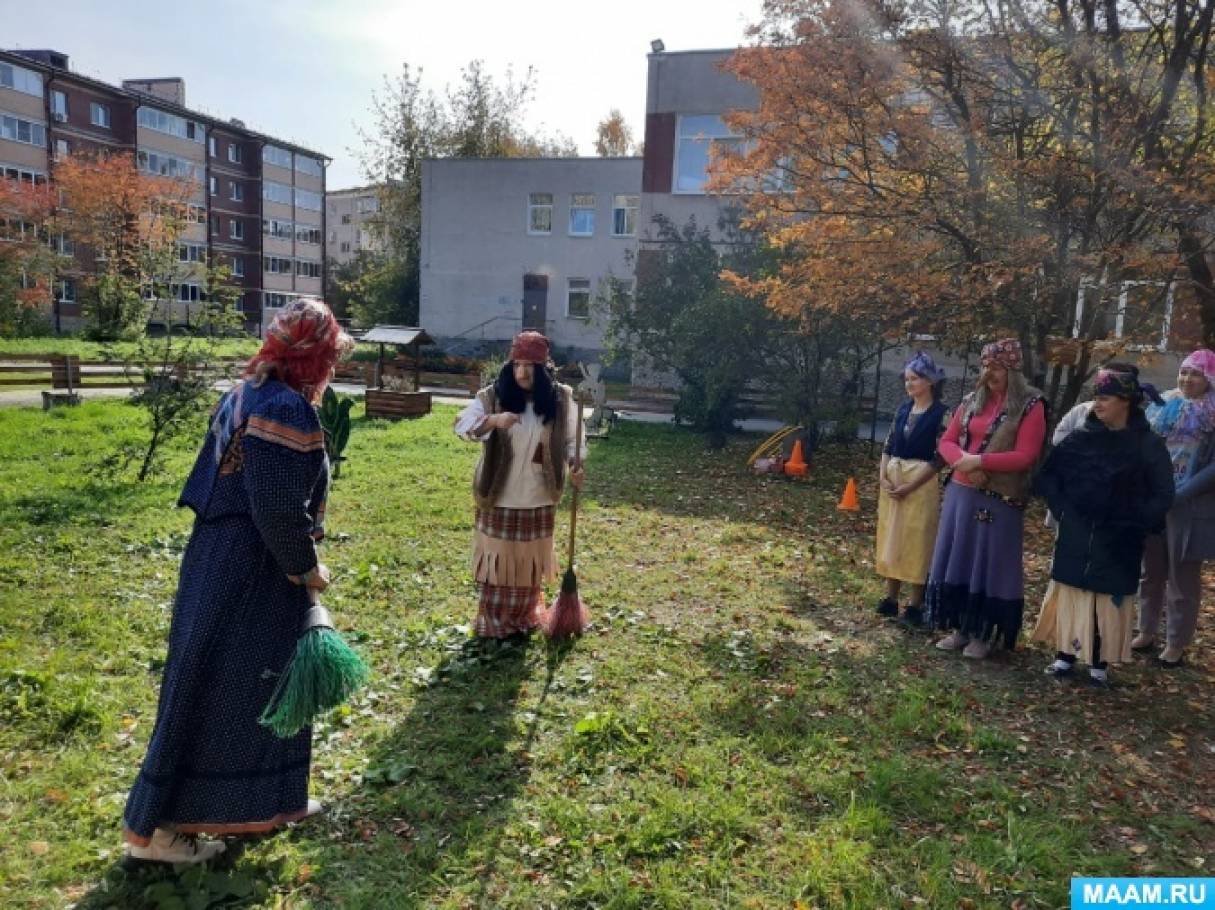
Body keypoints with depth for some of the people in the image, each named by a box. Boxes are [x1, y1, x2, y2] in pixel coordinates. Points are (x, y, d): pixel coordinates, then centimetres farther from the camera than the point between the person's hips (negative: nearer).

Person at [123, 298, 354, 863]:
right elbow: (278, 511, -26)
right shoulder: (288, 409, -22)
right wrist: (306, 567, -10)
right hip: (251, 571, -10)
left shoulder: (245, 395, 9)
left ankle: (263, 801, 37)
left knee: (258, 684, 21)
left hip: (220, 558, 10)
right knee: (216, 693, 4)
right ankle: (155, 826, 20)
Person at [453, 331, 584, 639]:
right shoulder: (493, 396, -9)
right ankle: (494, 622, 23)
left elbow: (572, 439, 3)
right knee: (498, 557, 6)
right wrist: (493, 420, -37)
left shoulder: (560, 399, -4)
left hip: (538, 498, 2)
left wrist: (575, 465, -18)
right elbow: (462, 424, -18)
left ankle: (524, 618, 35)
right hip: (499, 495, -2)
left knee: (530, 559, 15)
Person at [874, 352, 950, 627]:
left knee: (917, 542, -1)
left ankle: (915, 604, 8)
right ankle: (890, 598, 19)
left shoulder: (942, 414, -9)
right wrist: (883, 477, -3)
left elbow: (940, 457, -12)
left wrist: (911, 486, -16)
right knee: (891, 539, 9)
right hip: (892, 481, 6)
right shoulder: (903, 409, 9)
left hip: (921, 484, -6)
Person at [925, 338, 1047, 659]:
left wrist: (980, 460, -19)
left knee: (990, 565, 1)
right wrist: (963, 461, -12)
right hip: (961, 493, 6)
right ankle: (960, 629, 20)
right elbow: (947, 442, 8)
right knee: (956, 560, 8)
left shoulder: (1030, 406, -6)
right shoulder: (972, 401, 10)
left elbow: (1025, 457, -13)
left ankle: (984, 635, 13)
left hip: (1000, 500, -5)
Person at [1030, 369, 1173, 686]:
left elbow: (1162, 495, -2)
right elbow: (1047, 475, 8)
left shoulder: (1148, 445, -5)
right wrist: (1060, 508, -1)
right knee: (1068, 593, 7)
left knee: (1109, 599, 4)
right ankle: (1065, 655, 18)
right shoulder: (1080, 438, 1)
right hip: (1076, 536, 2)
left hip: (1118, 541, -2)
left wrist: (1136, 523, -9)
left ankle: (1099, 663, 16)